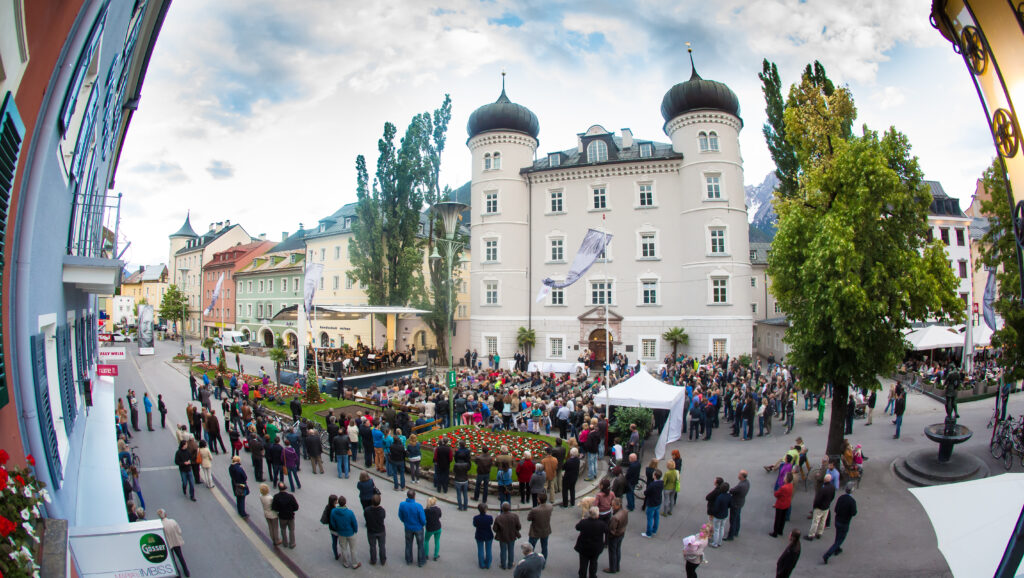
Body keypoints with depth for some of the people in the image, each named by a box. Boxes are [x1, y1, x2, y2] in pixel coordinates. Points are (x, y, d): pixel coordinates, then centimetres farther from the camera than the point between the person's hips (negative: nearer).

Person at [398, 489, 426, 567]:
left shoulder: (402, 505, -19)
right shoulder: (418, 506, -30)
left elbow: (400, 517, -3)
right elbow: (423, 519, -22)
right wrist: (423, 524, 1)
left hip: (408, 528, 3)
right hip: (418, 528, -3)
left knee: (408, 544, 24)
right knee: (420, 545, 18)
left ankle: (408, 560, 39)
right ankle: (421, 561, 31)